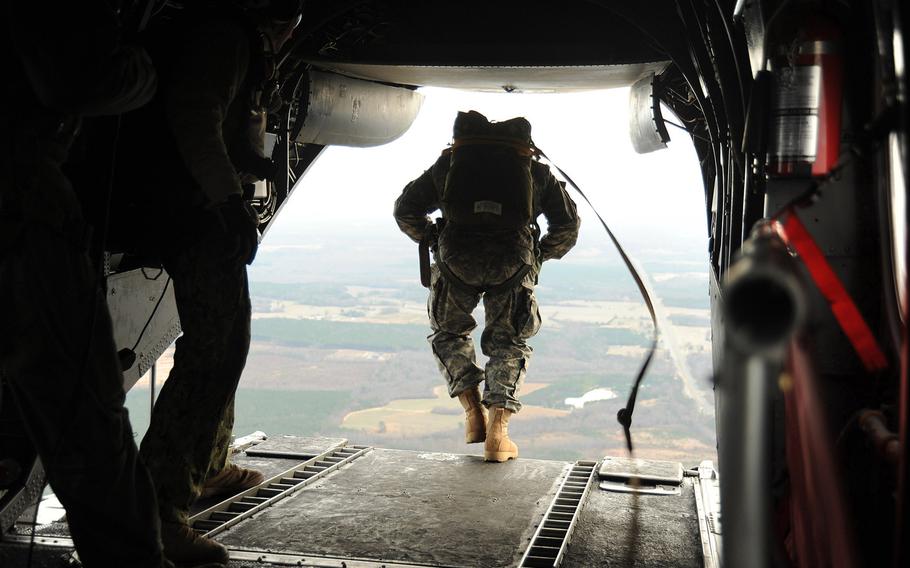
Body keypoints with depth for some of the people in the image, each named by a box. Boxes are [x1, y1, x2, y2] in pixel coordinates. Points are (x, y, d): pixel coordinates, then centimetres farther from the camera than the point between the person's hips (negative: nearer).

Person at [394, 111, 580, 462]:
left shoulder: (449, 162, 26)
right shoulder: (535, 170, 26)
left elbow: (405, 211, 23)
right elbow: (568, 224, 19)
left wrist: (432, 240, 36)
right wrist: (542, 253, 35)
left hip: (456, 257, 0)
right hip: (513, 260, 0)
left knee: (448, 332, 26)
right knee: (509, 342, 19)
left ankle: (473, 411, 12)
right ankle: (498, 431, 4)